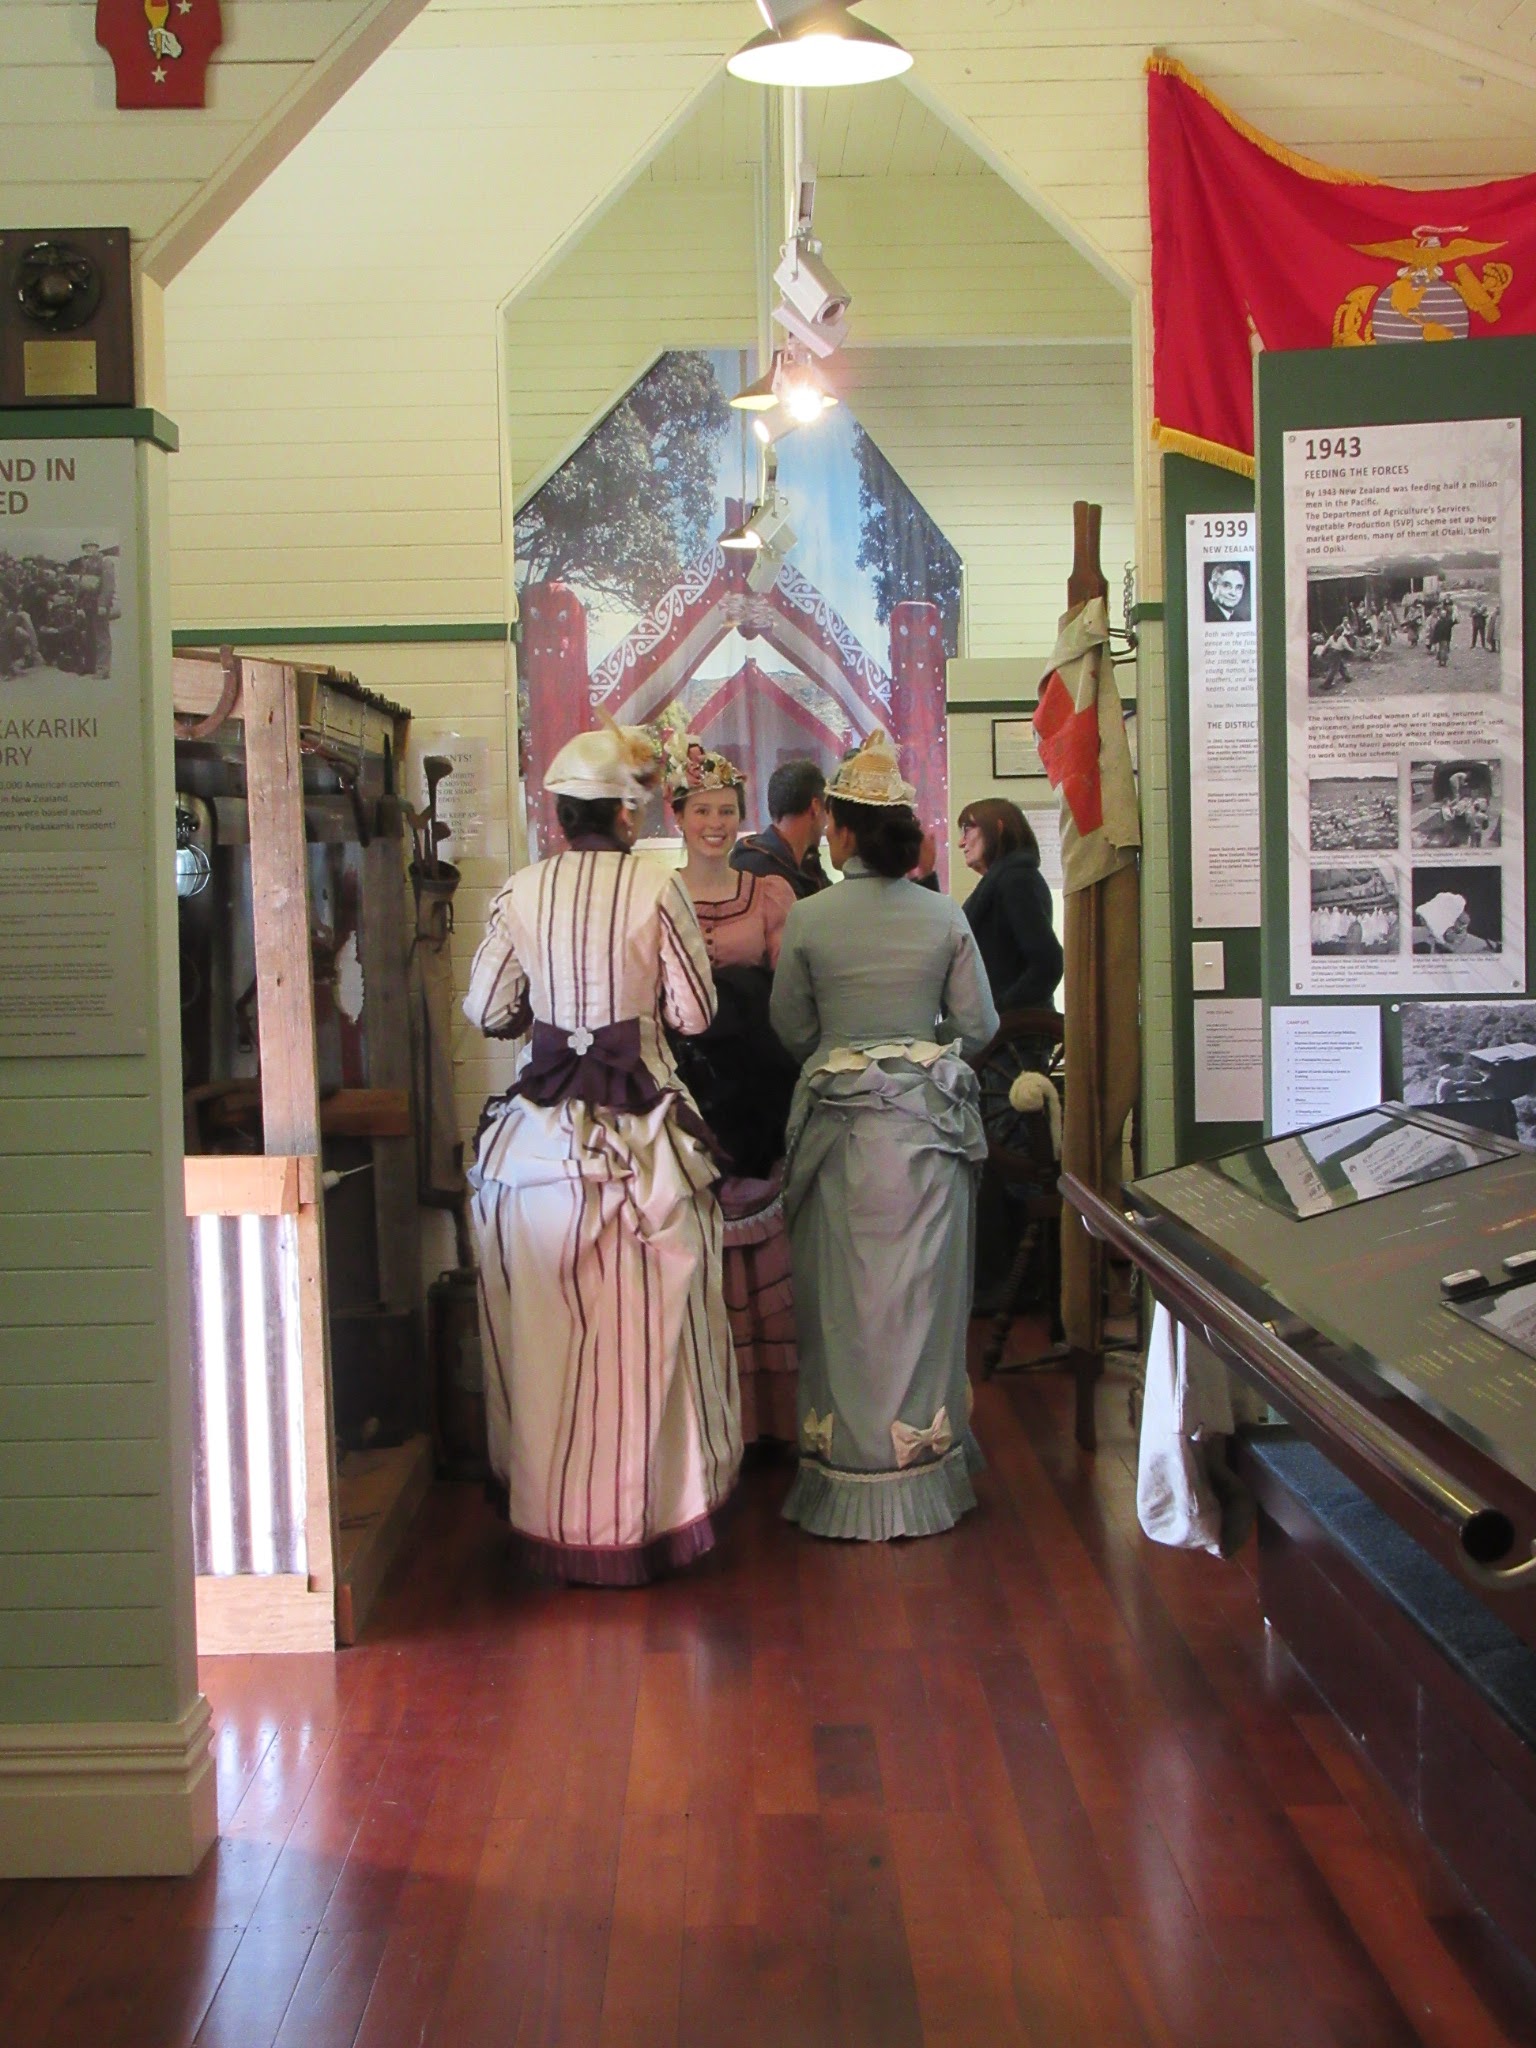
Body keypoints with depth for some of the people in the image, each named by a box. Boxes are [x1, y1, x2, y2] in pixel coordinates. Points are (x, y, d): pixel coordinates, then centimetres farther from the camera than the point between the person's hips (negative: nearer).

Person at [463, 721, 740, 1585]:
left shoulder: (521, 894, 0)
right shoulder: (658, 888, -8)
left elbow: (488, 1012, 6)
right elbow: (695, 1013, -6)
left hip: (541, 1127, 3)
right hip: (641, 1123, -3)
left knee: (545, 1326, 12)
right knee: (645, 1323, 6)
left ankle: (554, 1516, 23)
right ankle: (649, 1509, 14)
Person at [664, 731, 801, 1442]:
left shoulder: (771, 893, 10)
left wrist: (729, 963, -7)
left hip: (757, 1084, 1)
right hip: (685, 1082, -1)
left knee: (761, 1253, 0)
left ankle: (769, 1412, 8)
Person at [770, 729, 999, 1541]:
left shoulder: (809, 919, -7)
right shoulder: (946, 917, -2)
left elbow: (790, 1028, 3)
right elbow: (979, 1024, 4)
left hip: (840, 1122, -2)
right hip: (928, 1121, 2)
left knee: (845, 1297, 7)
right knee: (921, 1292, 9)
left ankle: (848, 1477, 14)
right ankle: (924, 1463, 18)